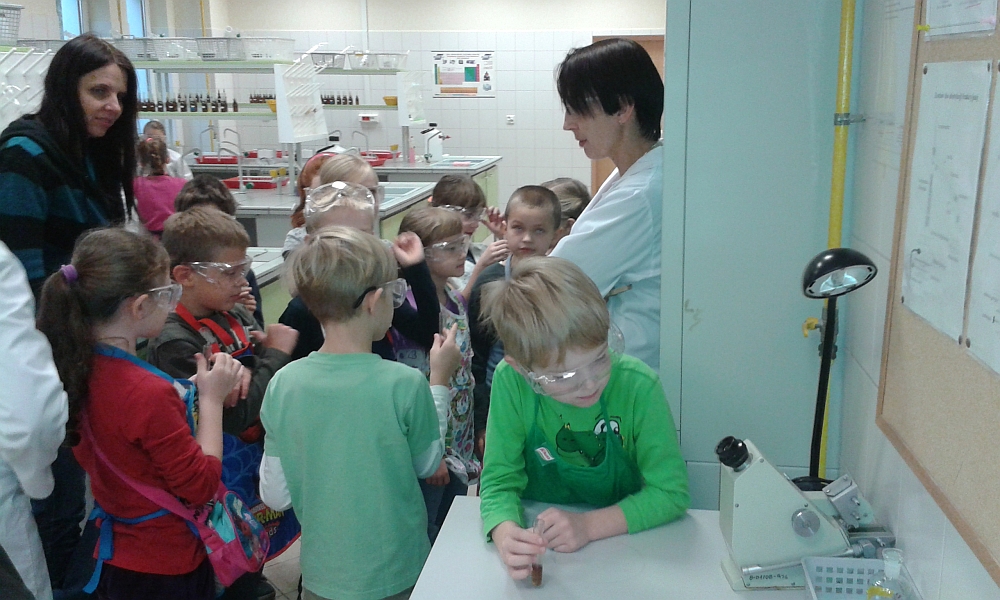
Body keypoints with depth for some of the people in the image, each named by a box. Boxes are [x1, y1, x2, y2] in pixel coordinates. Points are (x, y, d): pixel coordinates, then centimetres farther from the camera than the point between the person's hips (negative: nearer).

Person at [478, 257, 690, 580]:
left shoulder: (638, 387, -20)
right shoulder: (510, 382, -17)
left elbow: (671, 492, -13)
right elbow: (500, 481, -11)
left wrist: (588, 525, -24)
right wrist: (505, 534, -31)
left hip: (621, 540, -1)